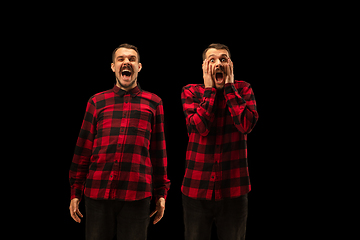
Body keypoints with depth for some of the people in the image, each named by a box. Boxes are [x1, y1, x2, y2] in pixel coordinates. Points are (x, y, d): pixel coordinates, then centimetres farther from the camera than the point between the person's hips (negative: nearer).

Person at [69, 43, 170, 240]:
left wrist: (161, 193, 8)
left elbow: (159, 150, 10)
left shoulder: (153, 103, 10)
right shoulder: (97, 102, 11)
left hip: (137, 196, 0)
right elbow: (83, 149, 10)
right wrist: (75, 192, 7)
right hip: (97, 193, 1)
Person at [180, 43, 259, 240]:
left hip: (233, 189, 0)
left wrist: (229, 86, -10)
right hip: (197, 187, 0)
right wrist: (210, 89, -10)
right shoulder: (190, 92, 1)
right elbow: (200, 127, -16)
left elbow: (246, 125, -16)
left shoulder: (243, 89, 2)